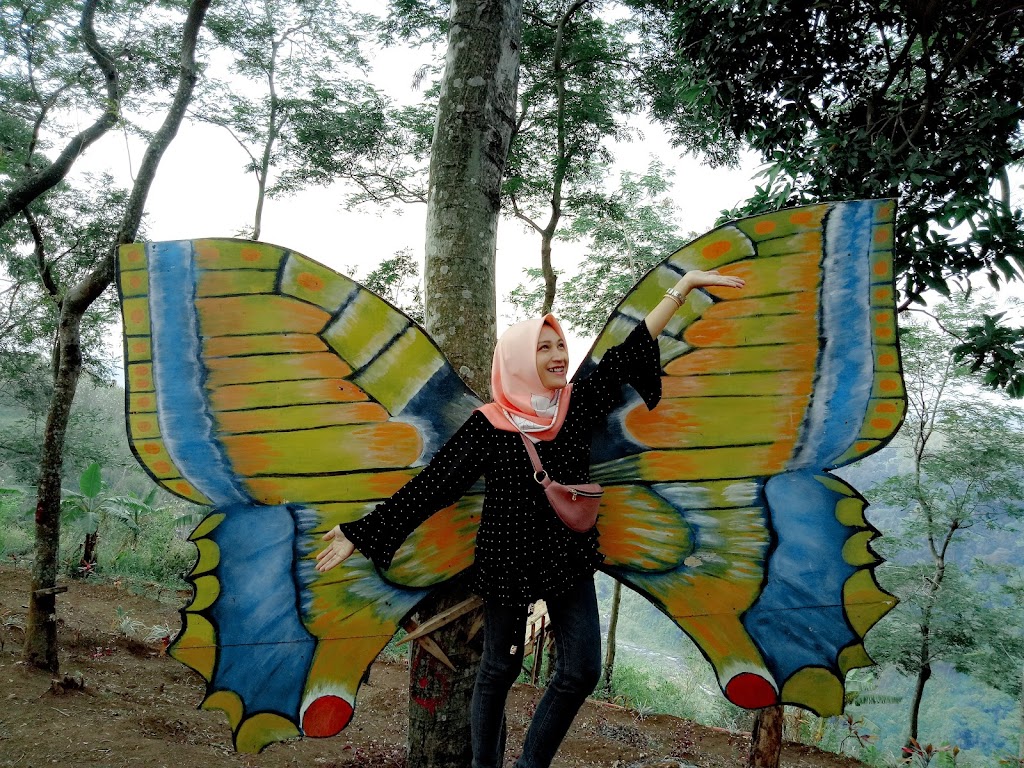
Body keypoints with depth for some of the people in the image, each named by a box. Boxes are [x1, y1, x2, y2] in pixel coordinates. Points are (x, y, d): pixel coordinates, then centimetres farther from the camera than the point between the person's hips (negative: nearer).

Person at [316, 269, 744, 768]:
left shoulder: (579, 406, -2)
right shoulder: (488, 426, -12)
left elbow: (627, 355, -1)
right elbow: (429, 484, -10)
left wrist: (683, 286, -2)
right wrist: (361, 532, -10)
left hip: (570, 557, 4)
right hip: (508, 560, -3)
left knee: (581, 672, 1)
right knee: (500, 669, 10)